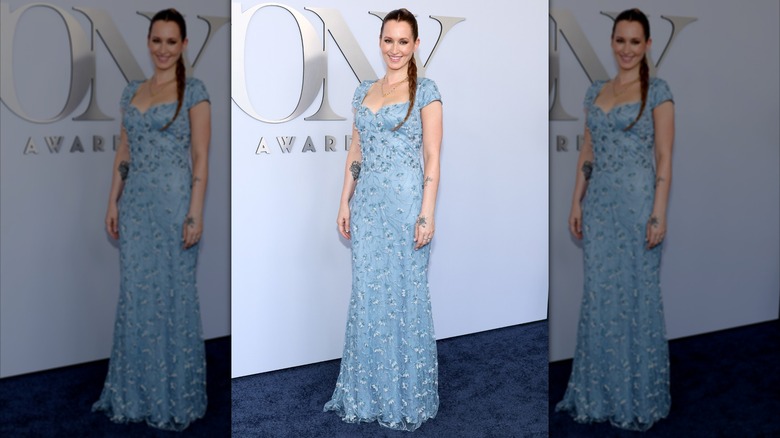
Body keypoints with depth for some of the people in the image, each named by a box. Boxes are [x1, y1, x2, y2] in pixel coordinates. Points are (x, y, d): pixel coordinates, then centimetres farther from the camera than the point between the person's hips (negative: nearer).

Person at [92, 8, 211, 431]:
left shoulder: (193, 90, -4)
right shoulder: (132, 91, 13)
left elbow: (200, 157, -9)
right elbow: (123, 152, 14)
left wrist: (195, 212, -15)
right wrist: (113, 203, 8)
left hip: (174, 202, -6)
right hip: (136, 203, 6)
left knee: (174, 294, 1)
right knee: (135, 294, 10)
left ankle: (175, 396, 15)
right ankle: (135, 391, 23)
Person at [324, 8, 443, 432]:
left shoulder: (424, 91, -3)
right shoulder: (363, 91, 13)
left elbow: (432, 158, -8)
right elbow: (355, 152, 15)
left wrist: (427, 213, -14)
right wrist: (345, 203, 9)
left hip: (405, 203, -5)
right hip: (367, 203, 5)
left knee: (404, 294, 2)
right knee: (366, 294, 10)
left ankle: (407, 396, 16)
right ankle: (367, 391, 23)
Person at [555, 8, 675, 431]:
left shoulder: (656, 90, -3)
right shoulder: (595, 91, 12)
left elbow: (664, 157, -8)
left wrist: (659, 213, -14)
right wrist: (576, 203, 7)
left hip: (637, 202, -5)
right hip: (599, 202, 5)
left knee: (637, 294, 2)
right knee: (599, 295, 9)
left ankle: (638, 396, 16)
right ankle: (598, 392, 22)